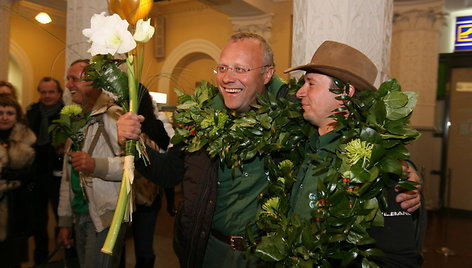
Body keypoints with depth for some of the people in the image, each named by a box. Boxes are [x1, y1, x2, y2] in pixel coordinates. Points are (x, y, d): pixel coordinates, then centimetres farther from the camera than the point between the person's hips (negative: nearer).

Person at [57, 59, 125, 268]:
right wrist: (65, 220, 17)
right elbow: (68, 176, 17)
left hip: (105, 217, -8)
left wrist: (96, 165, -37)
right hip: (79, 215, 8)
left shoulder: (113, 115, -13)